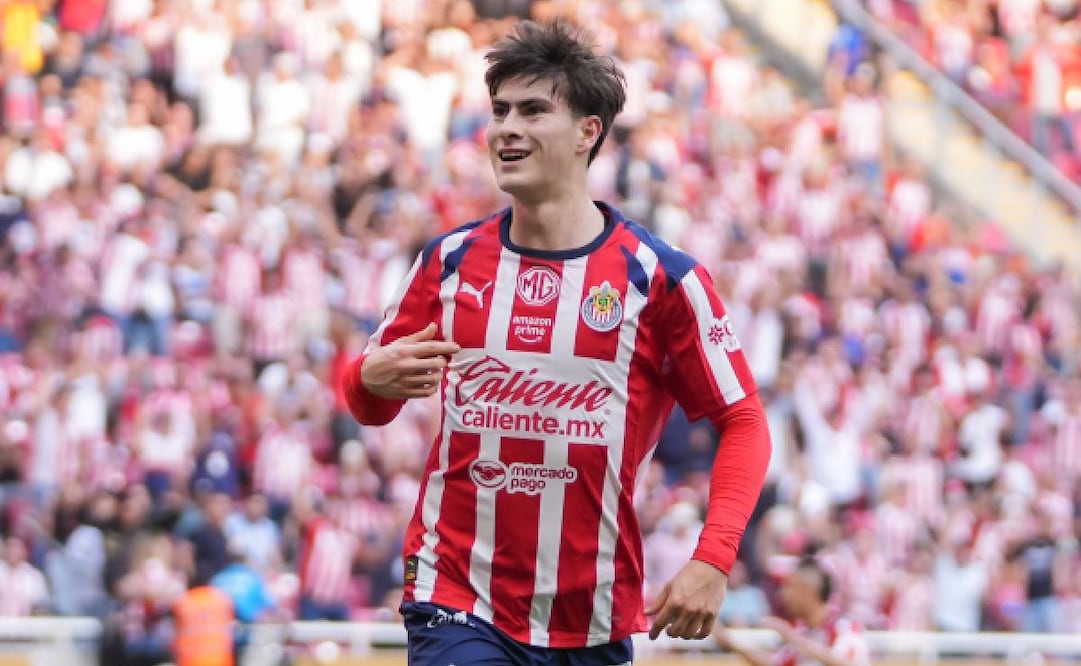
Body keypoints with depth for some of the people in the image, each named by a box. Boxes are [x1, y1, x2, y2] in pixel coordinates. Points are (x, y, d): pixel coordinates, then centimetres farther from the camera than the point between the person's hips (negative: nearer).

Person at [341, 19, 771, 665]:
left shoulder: (661, 277, -4)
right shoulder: (449, 261, 5)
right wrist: (373, 379, -11)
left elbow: (742, 421, -1)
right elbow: (369, 403, 14)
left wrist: (712, 562, -14)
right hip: (456, 607, 1)